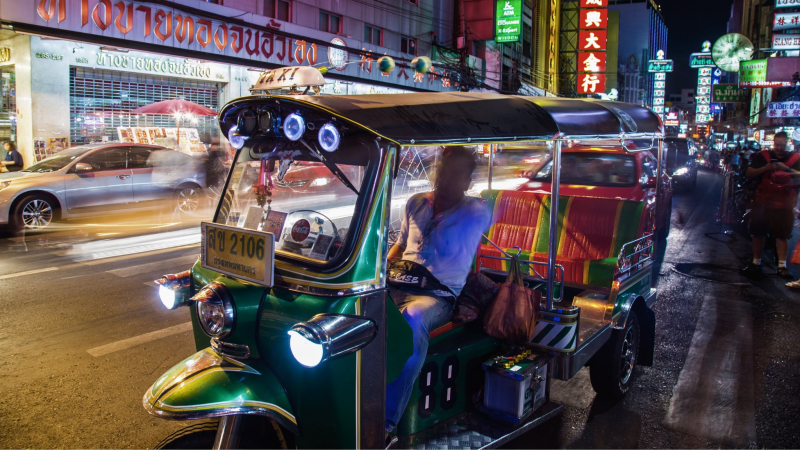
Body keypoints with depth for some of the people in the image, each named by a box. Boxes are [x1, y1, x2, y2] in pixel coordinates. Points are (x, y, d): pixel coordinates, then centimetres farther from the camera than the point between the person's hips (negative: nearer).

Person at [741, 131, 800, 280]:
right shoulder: (763, 156, 4)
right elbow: (748, 173, -3)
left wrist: (787, 169, -23)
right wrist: (765, 168, -18)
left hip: (784, 204, -1)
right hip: (763, 201, 1)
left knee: (782, 234, -1)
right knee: (758, 233, 5)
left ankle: (782, 266, 3)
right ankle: (755, 263, 14)